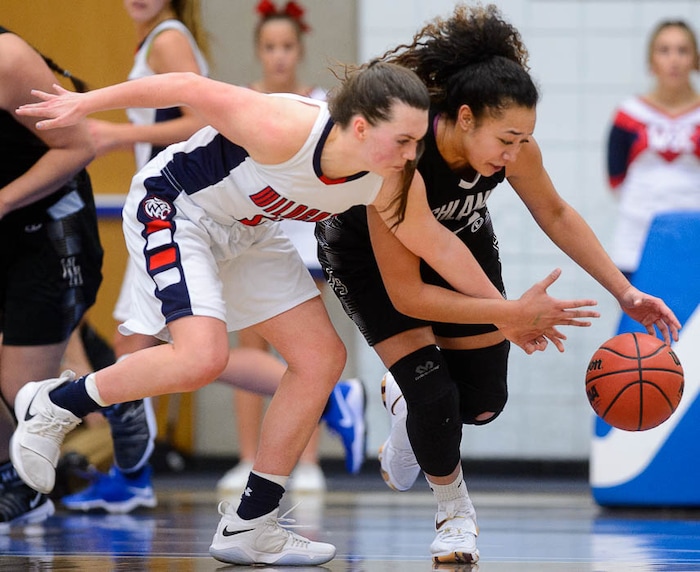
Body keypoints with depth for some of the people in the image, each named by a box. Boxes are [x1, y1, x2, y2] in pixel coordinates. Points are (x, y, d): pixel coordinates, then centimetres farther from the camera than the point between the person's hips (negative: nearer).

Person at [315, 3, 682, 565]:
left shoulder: (512, 145, -28)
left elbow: (556, 214, -7)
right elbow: (404, 291, -36)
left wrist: (625, 293, -14)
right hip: (369, 255, -5)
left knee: (484, 401, 4)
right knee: (434, 396, -17)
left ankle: (406, 398, 38)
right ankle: (453, 509, 11)